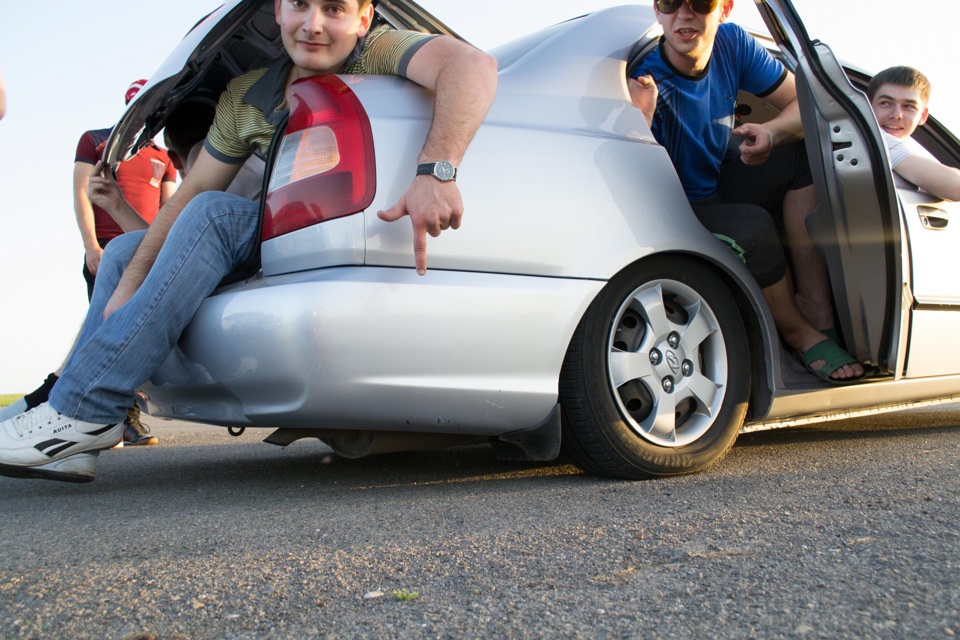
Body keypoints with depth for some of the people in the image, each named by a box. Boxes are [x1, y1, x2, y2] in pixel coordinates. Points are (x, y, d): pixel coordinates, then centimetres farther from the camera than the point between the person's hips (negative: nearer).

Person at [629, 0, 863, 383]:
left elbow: (803, 103, -2)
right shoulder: (645, 78, -26)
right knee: (752, 227, -34)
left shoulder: (732, 44, -7)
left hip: (718, 186, 7)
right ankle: (800, 334, -6)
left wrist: (772, 133, -24)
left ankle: (815, 303, -14)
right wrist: (638, 121, -47)